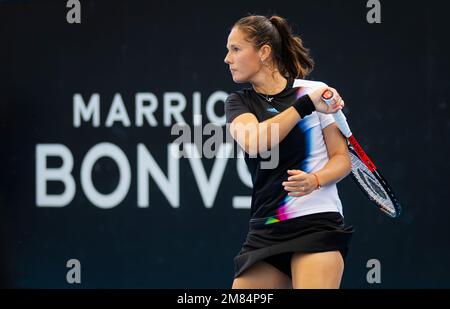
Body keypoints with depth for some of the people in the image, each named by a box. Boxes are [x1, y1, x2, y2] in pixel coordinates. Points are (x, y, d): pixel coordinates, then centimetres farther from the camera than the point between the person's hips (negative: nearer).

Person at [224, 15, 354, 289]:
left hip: (318, 224, -4)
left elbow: (342, 158, 2)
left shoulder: (315, 91, 1)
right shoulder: (239, 102, 9)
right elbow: (254, 142, -13)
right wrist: (306, 104, -18)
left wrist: (314, 180, -18)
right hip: (265, 232, 4)